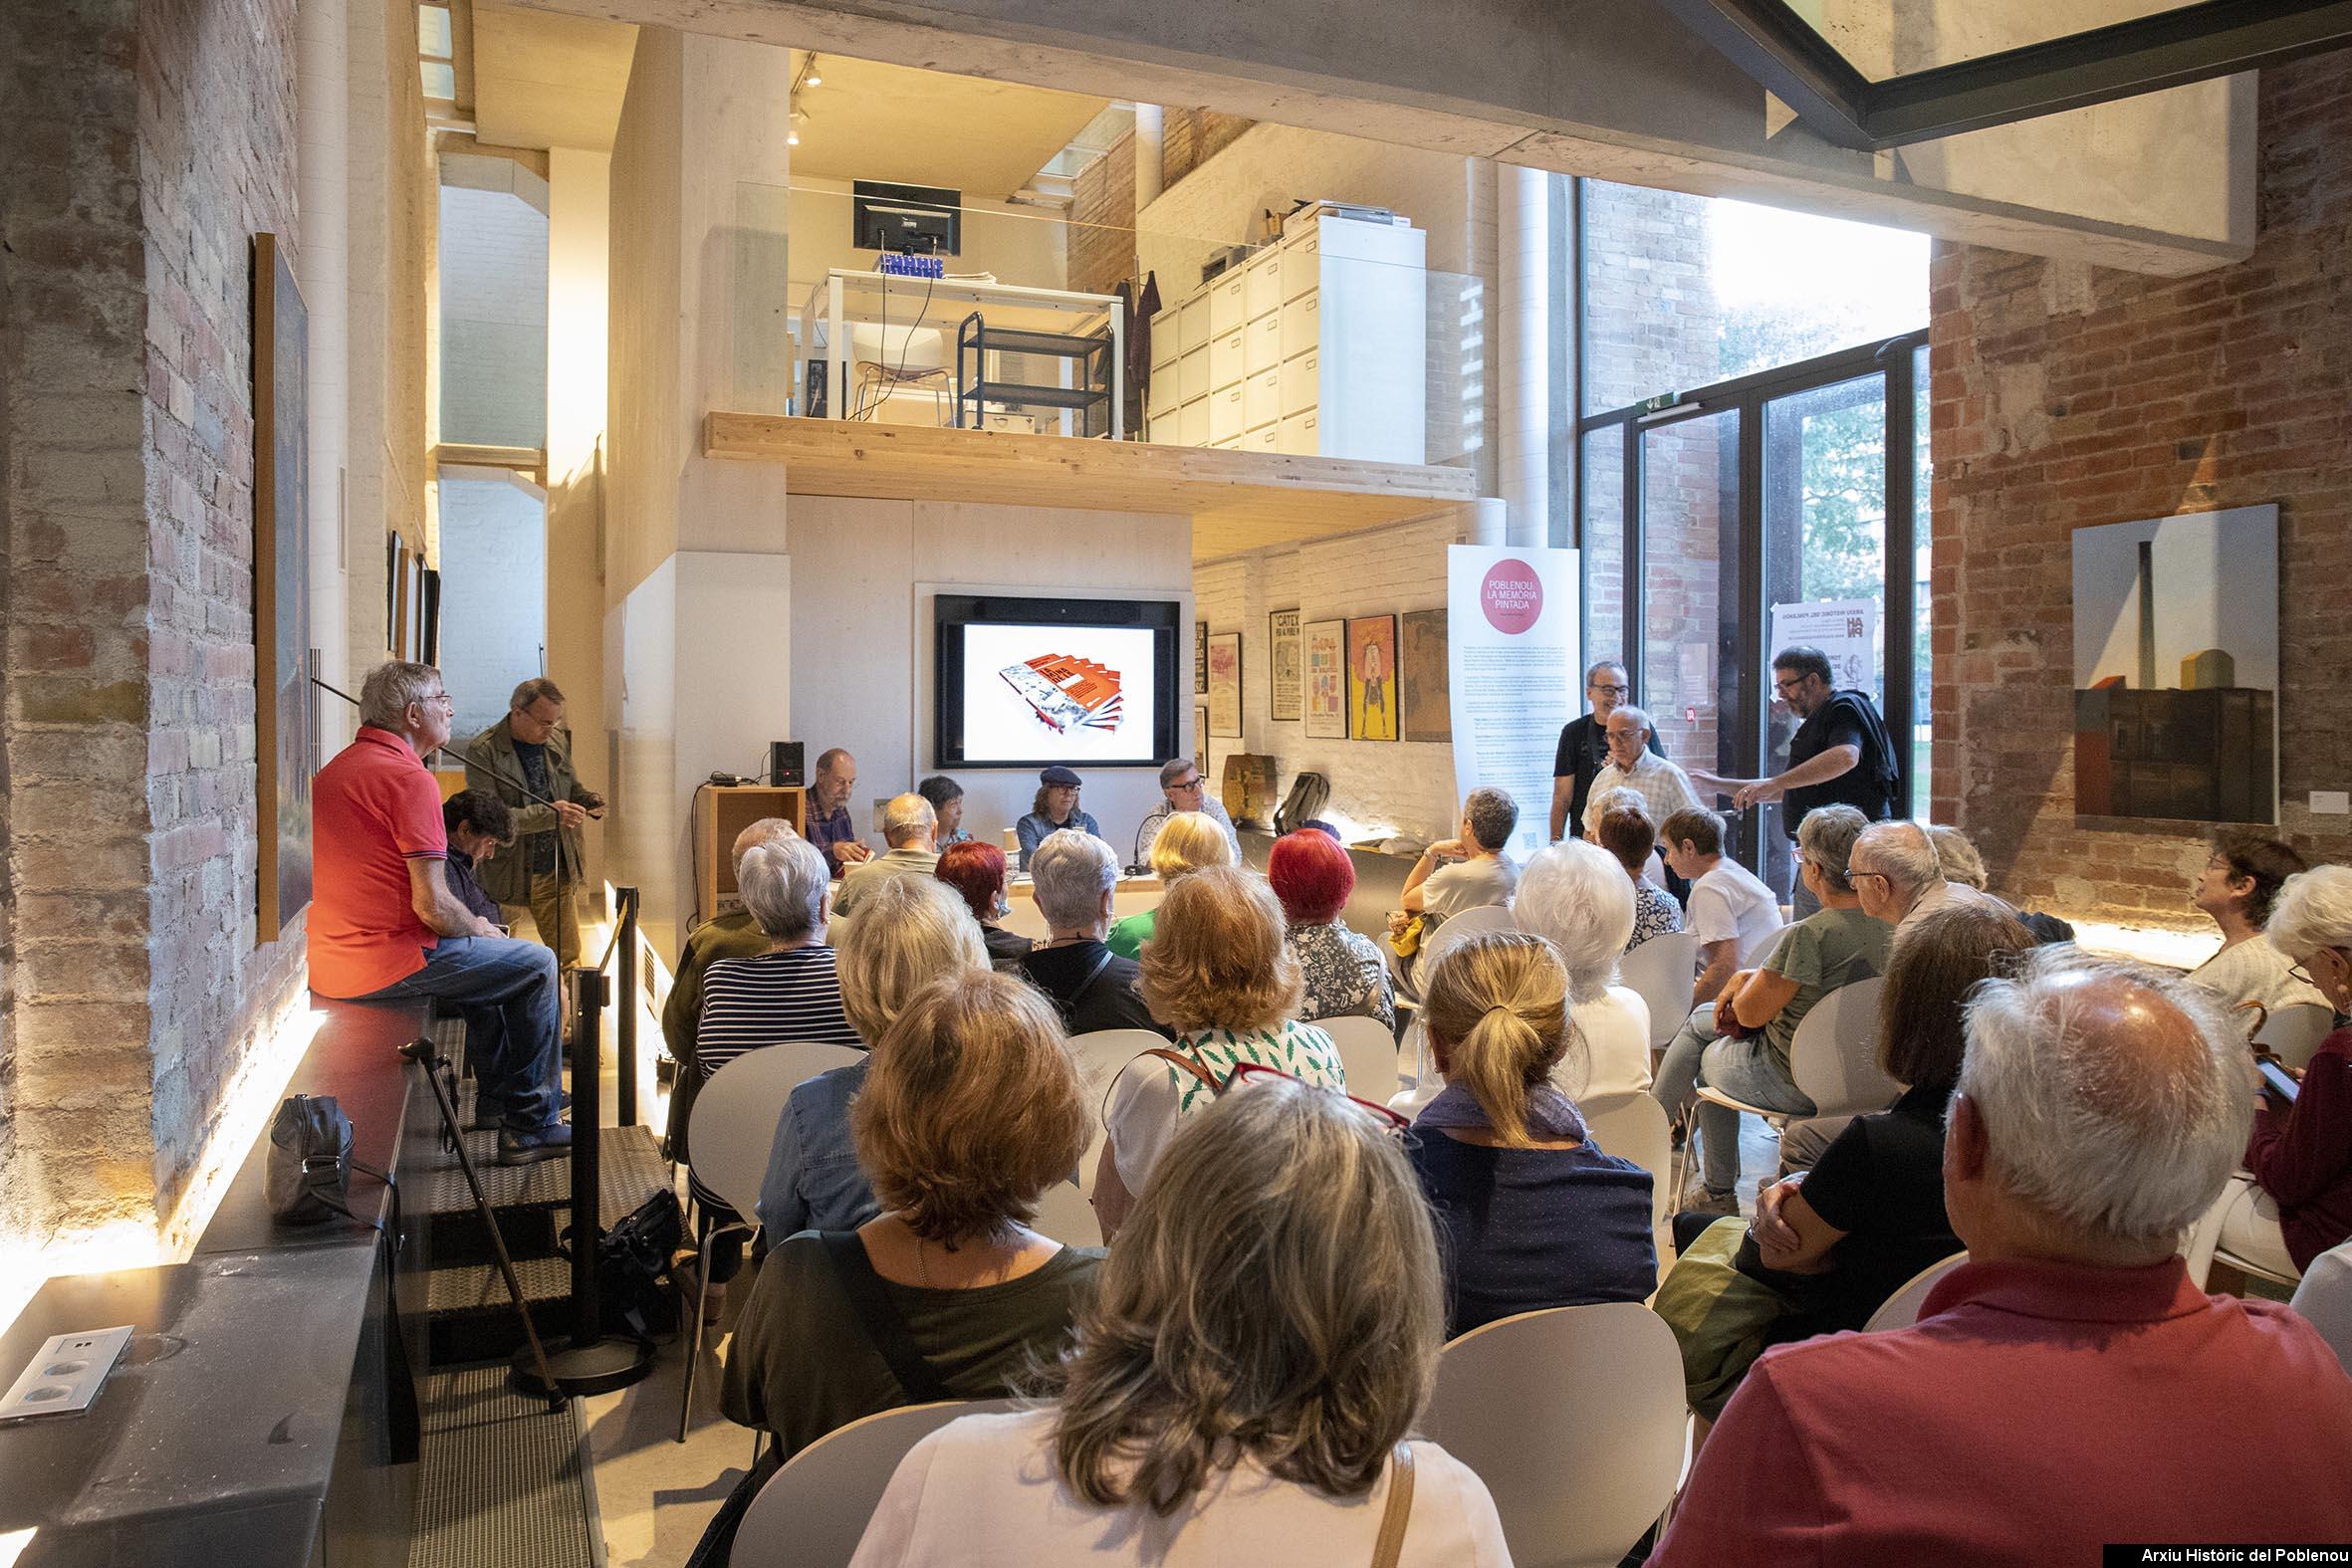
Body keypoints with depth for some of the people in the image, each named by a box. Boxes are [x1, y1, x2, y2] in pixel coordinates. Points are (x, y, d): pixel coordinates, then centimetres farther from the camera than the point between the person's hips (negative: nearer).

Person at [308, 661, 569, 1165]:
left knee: (484, 953, 30)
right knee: (537, 964, 5)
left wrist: (473, 927, 19)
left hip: (326, 965, 10)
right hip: (387, 964, -10)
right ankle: (532, 1125, 11)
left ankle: (496, 1093, 37)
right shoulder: (410, 779, -16)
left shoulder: (333, 770, 15)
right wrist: (480, 929, 1)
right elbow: (432, 905, -21)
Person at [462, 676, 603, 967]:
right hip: (506, 876, -4)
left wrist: (588, 801, -3)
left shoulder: (558, 740, 5)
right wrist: (550, 814, -30)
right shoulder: (482, 751, -13)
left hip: (556, 873, 4)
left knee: (568, 958, 9)